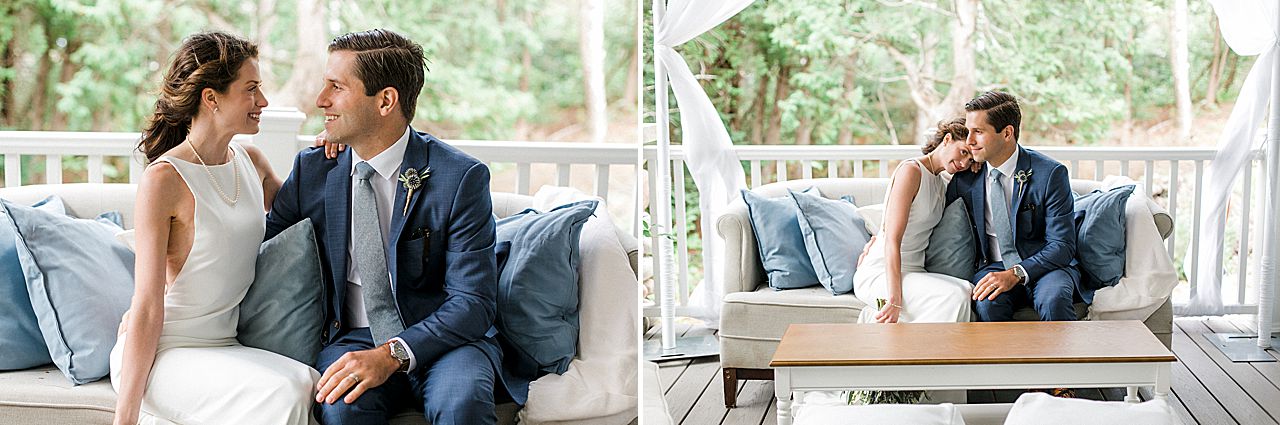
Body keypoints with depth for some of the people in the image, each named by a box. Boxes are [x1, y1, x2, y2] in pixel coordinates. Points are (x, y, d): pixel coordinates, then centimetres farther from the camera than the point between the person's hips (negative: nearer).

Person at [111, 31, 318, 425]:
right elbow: (147, 308, -15)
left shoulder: (250, 161, 8)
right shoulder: (164, 179, -13)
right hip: (161, 352, -6)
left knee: (311, 382, -23)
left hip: (225, 345, 7)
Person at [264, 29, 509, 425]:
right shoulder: (312, 169, 4)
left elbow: (473, 302, -16)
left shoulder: (461, 177, -10)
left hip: (443, 337, -2)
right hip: (354, 337, 2)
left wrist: (392, 355, -26)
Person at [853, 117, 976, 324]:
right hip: (879, 274, -9)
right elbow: (892, 240, -19)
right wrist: (895, 299, -26)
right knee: (954, 297, -30)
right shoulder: (912, 169, -11)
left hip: (912, 272, 9)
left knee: (966, 289, -22)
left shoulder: (941, 184, 19)